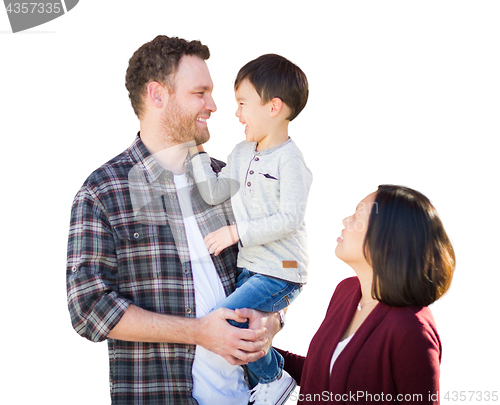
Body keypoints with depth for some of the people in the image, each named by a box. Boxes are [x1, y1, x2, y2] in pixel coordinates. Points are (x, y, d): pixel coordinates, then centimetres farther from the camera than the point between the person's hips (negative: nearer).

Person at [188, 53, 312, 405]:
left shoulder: (290, 158, -14)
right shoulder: (242, 152, 11)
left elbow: (290, 218, -21)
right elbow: (215, 193, 3)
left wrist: (235, 232, -22)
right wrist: (197, 149, -2)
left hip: (281, 273, -9)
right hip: (250, 268, 9)